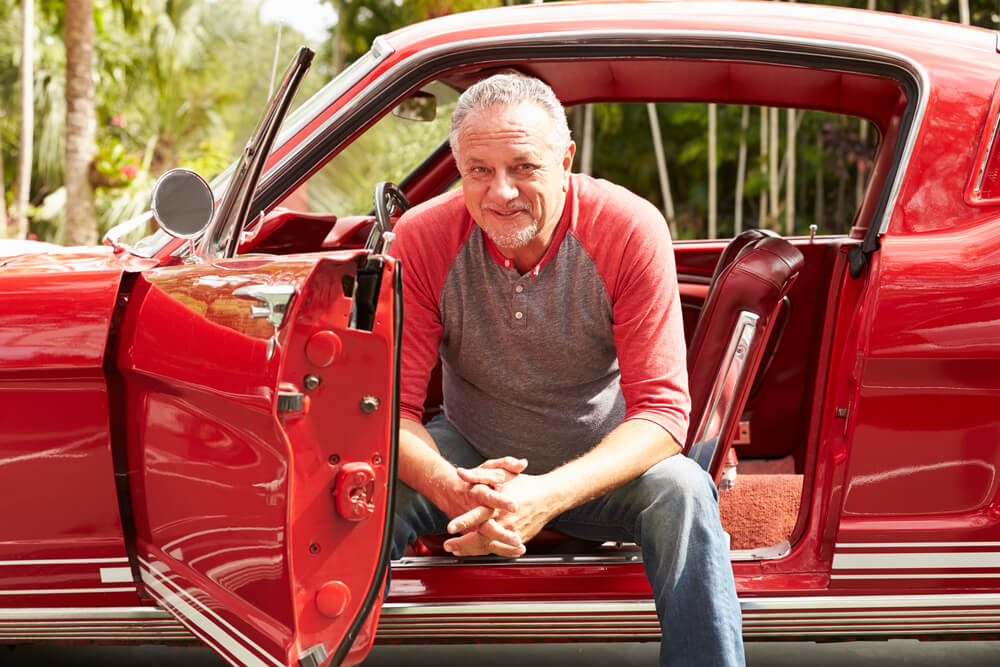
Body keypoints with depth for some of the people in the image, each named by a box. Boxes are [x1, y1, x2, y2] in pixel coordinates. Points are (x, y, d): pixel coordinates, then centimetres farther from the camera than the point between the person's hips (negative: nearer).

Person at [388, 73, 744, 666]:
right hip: (473, 456, 1)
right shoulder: (422, 239, -16)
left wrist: (550, 495, -41)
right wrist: (451, 487, -40)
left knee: (680, 493, -32)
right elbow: (391, 405, -16)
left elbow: (661, 411, -23)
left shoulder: (632, 230, -21)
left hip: (599, 461, -1)